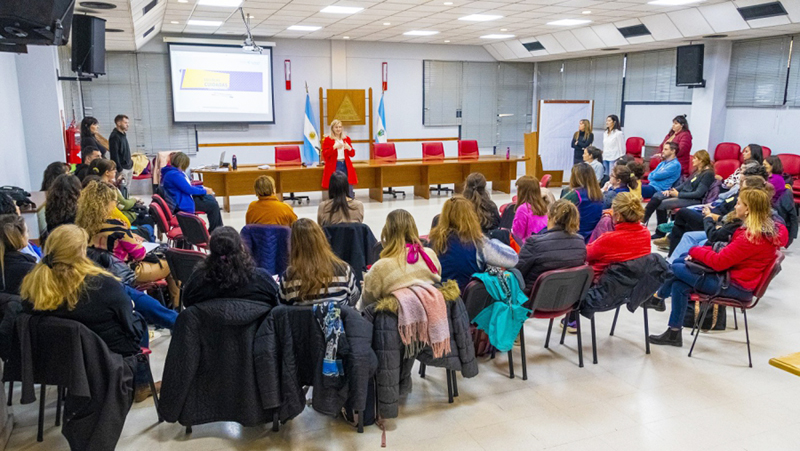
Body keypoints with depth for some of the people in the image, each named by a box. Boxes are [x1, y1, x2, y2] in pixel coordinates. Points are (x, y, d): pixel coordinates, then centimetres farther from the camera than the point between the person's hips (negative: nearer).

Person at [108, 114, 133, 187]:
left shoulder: (124, 134, 13)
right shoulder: (114, 136, -15)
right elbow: (114, 155, -19)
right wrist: (120, 170, -20)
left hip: (129, 167, 9)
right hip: (122, 168, -9)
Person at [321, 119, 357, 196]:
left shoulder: (346, 139, 13)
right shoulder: (327, 139, 2)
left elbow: (352, 154, 13)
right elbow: (325, 154, -7)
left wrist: (349, 148, -8)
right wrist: (334, 147, -19)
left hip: (346, 166, 3)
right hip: (334, 167, -3)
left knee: (349, 189, -4)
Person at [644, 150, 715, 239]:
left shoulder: (708, 174, -11)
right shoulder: (697, 171, 17)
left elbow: (698, 194, -18)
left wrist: (678, 194, -17)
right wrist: (671, 190, 2)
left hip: (693, 200, -9)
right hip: (683, 193, 9)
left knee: (661, 204, -24)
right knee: (656, 196, -11)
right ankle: (641, 221, -13)